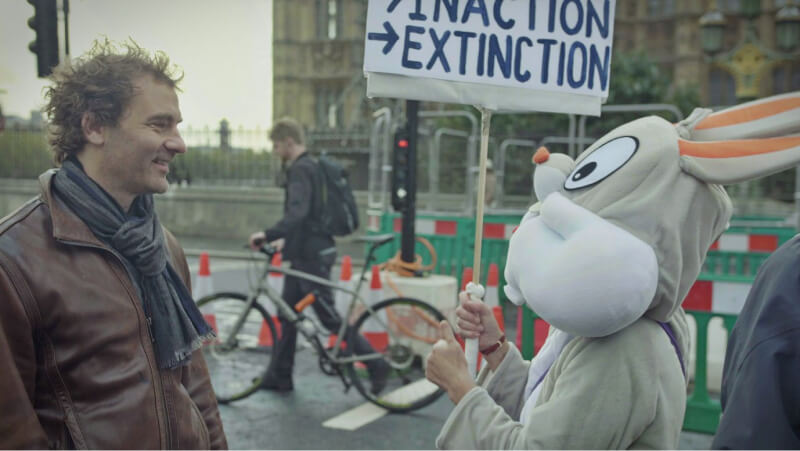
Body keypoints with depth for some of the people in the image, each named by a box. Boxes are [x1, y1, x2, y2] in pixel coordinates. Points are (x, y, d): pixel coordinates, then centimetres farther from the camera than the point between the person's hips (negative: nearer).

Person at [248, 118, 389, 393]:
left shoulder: (300, 170, -17)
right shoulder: (309, 167, 15)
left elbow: (297, 213, -33)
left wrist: (268, 235, -38)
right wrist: (286, 240, 27)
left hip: (311, 255, -10)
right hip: (305, 252, 10)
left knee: (330, 318, -4)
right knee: (287, 315, 14)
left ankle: (377, 366, 3)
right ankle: (279, 376, 22)